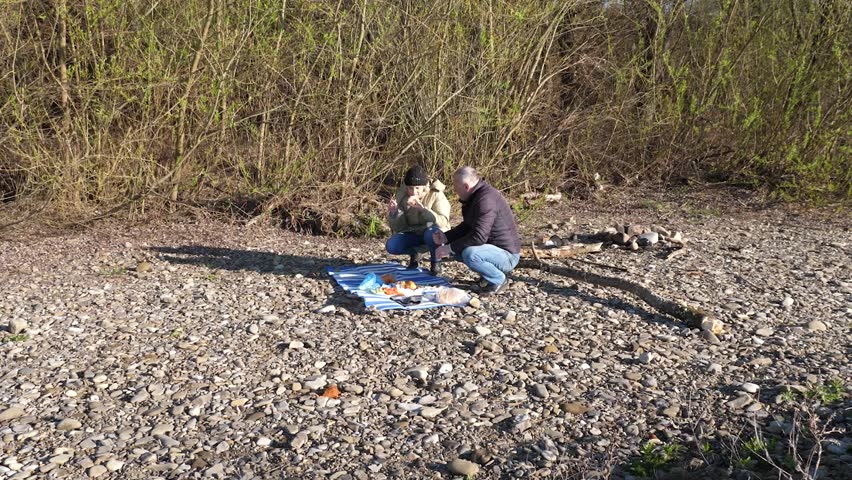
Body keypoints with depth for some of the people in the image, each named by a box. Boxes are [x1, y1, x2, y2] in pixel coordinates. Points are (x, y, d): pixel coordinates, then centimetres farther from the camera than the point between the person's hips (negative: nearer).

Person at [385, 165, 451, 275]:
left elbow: (443, 222, -29)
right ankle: (414, 253, 8)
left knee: (431, 233, -38)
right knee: (391, 246, -23)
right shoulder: (402, 195, -7)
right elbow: (397, 227, -7)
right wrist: (393, 212, -29)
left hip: (435, 234, -3)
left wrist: (422, 208, -41)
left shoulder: (436, 195, -16)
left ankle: (435, 262, -9)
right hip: (412, 235, 4)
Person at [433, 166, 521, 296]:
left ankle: (499, 279, -8)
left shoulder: (486, 199, -25)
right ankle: (491, 272, 12)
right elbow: (467, 227, 17)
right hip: (492, 247, 10)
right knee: (456, 247, 9)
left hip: (507, 254, -10)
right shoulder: (475, 196, 8)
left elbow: (478, 236, -31)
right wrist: (446, 237, 1)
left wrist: (450, 248, -25)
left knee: (470, 254, -34)